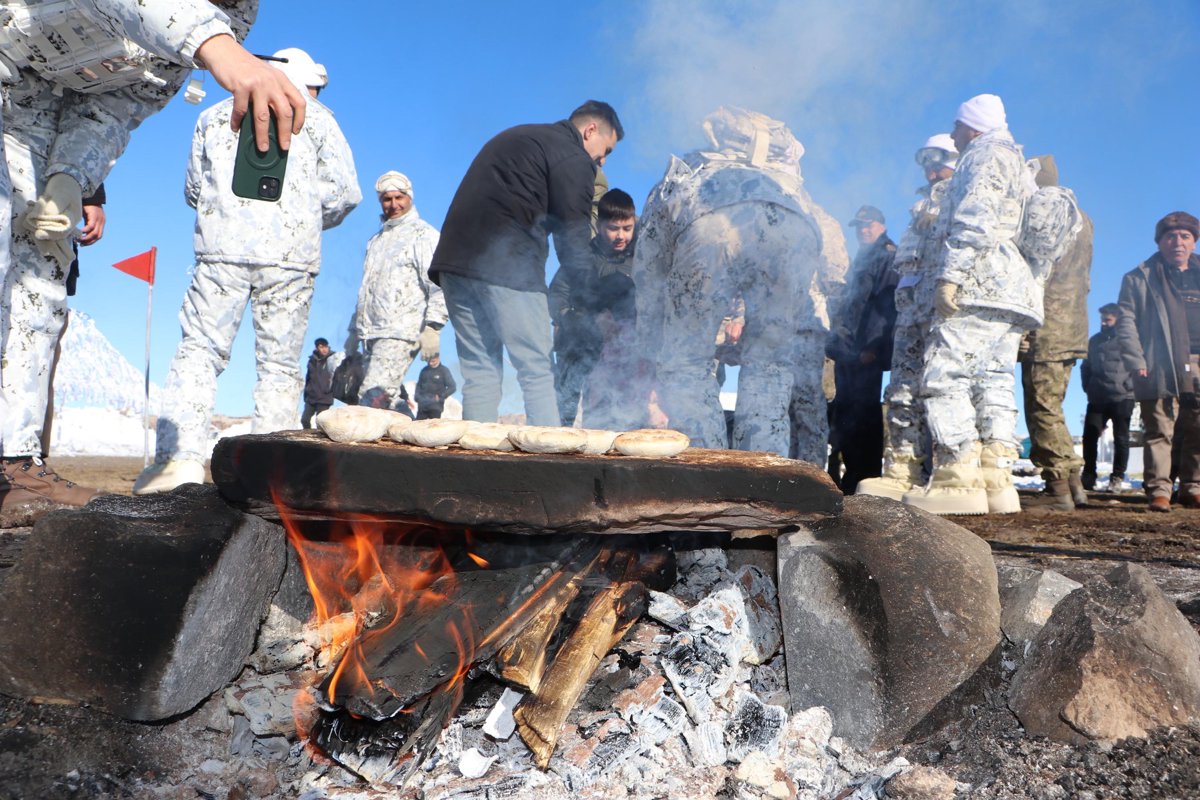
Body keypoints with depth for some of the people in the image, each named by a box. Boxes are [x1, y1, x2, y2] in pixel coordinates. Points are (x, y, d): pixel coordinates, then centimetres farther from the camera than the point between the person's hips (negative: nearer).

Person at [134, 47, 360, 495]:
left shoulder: (215, 116, 19)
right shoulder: (317, 120, 11)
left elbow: (193, 189, 19)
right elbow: (345, 193, 1)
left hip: (222, 250, 1)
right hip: (291, 258, -1)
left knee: (199, 351, 3)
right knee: (279, 365, 3)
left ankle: (180, 455, -11)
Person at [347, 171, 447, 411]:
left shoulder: (423, 234, 0)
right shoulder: (376, 240, 26)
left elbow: (439, 285, -10)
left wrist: (432, 327, -21)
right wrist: (354, 331, 26)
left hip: (401, 334, -8)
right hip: (372, 335, 8)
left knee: (375, 397, -21)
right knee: (388, 401, 6)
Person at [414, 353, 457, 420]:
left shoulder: (444, 370, -1)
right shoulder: (424, 370, 11)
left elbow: (452, 387, -5)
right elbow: (419, 385, 20)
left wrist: (440, 397, -10)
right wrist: (417, 396, 3)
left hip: (435, 407, -4)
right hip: (422, 406, 4)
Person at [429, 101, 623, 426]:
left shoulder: (514, 137, 30)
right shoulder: (574, 159, 3)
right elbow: (573, 233, -1)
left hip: (454, 260, 8)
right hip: (508, 267, -8)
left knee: (479, 371, 7)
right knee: (537, 373, -4)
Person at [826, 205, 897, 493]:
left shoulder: (889, 258, -2)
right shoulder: (861, 261, 25)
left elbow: (888, 305, -13)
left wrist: (874, 347, -20)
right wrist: (837, 339, 15)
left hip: (866, 350, -9)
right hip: (847, 350, 9)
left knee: (864, 412, -10)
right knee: (845, 412, 8)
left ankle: (868, 476, -6)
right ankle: (853, 474, 15)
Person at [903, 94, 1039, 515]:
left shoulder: (985, 154, 3)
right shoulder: (1021, 168, 33)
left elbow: (974, 220, -13)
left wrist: (949, 275, -20)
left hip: (980, 286, -10)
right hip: (1014, 291, 10)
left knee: (945, 378, -14)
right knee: (993, 384, 4)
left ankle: (960, 482, -20)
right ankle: (997, 482, -2)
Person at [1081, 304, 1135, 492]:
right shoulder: (1094, 341, 15)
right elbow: (1085, 367, 22)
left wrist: (1129, 386, -8)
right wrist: (1088, 388, 12)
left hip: (1122, 398, -3)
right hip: (1097, 399, 4)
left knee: (1121, 439, 2)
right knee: (1089, 436, -3)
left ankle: (1118, 478, 6)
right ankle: (1088, 476, 6)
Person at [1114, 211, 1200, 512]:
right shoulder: (1140, 278, 10)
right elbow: (1126, 323, 2)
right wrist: (1136, 362, -9)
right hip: (1160, 371, -3)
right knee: (1159, 432, -4)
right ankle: (1158, 490, -3)